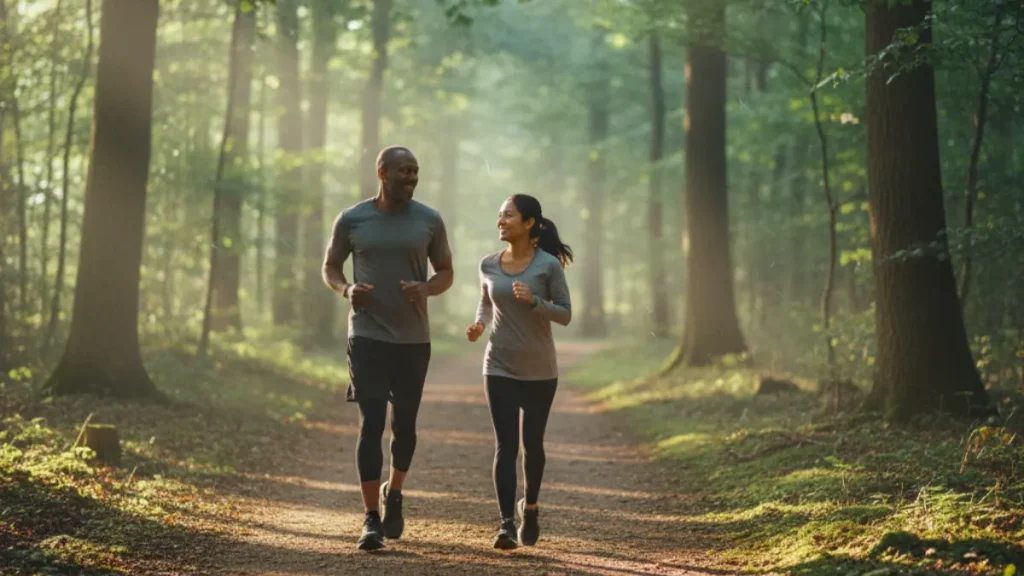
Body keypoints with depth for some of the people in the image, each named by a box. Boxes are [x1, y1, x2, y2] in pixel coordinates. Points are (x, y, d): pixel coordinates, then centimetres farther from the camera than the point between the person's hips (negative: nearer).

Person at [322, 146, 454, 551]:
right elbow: (330, 266, 10)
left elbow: (445, 272, 9)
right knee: (371, 424, -8)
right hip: (368, 337, -2)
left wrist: (426, 289, -14)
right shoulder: (351, 220, -1)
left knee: (404, 424, 11)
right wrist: (346, 289, -13)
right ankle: (371, 518, -5)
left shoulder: (429, 220, 1)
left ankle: (393, 493, 38)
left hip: (414, 340, 2)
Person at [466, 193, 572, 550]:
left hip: (540, 371, -1)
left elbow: (565, 315, -6)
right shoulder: (488, 265, 1)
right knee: (505, 446, -9)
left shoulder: (548, 265, -9)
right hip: (500, 368, 1)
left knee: (532, 444, 11)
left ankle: (530, 506, 35)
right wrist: (478, 325, -4)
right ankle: (506, 524, -13)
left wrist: (534, 301, -24)